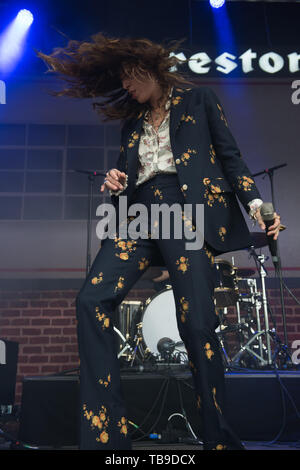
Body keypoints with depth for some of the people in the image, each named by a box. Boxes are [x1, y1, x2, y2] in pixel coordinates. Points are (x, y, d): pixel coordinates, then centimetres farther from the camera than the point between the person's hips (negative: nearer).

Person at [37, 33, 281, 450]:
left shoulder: (198, 99, 16)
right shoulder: (133, 122, 28)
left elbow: (230, 155, 9)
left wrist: (255, 203, -6)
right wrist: (116, 184, 4)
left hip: (186, 210, -4)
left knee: (197, 324, -16)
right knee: (92, 300, -18)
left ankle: (220, 438, 3)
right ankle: (105, 433, -13)